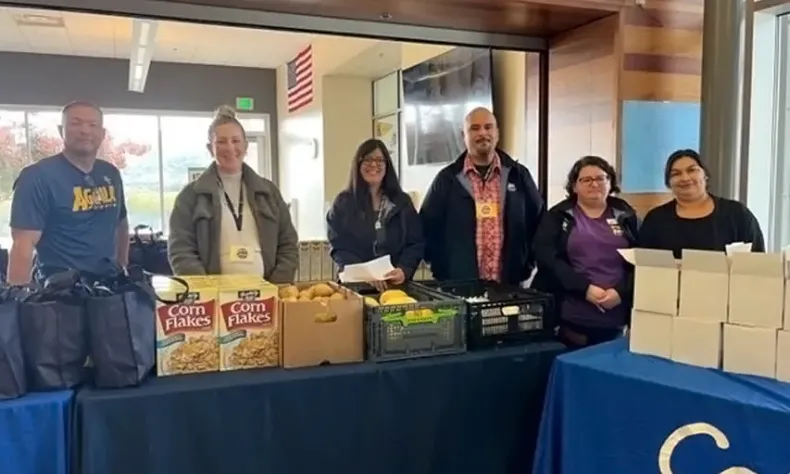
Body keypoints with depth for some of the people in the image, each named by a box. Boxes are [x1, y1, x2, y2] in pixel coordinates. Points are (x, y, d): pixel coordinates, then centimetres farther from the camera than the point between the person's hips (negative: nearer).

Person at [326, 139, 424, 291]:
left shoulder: (402, 201, 12)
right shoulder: (343, 202, 7)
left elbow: (415, 243, 7)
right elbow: (339, 247, -1)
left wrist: (404, 270, -12)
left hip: (396, 283, 1)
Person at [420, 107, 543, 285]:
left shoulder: (518, 175, 6)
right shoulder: (447, 178, 2)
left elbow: (537, 221, 12)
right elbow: (428, 227, 4)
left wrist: (525, 266, 6)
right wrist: (443, 272, -2)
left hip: (509, 285, 2)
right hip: (459, 286, -1)